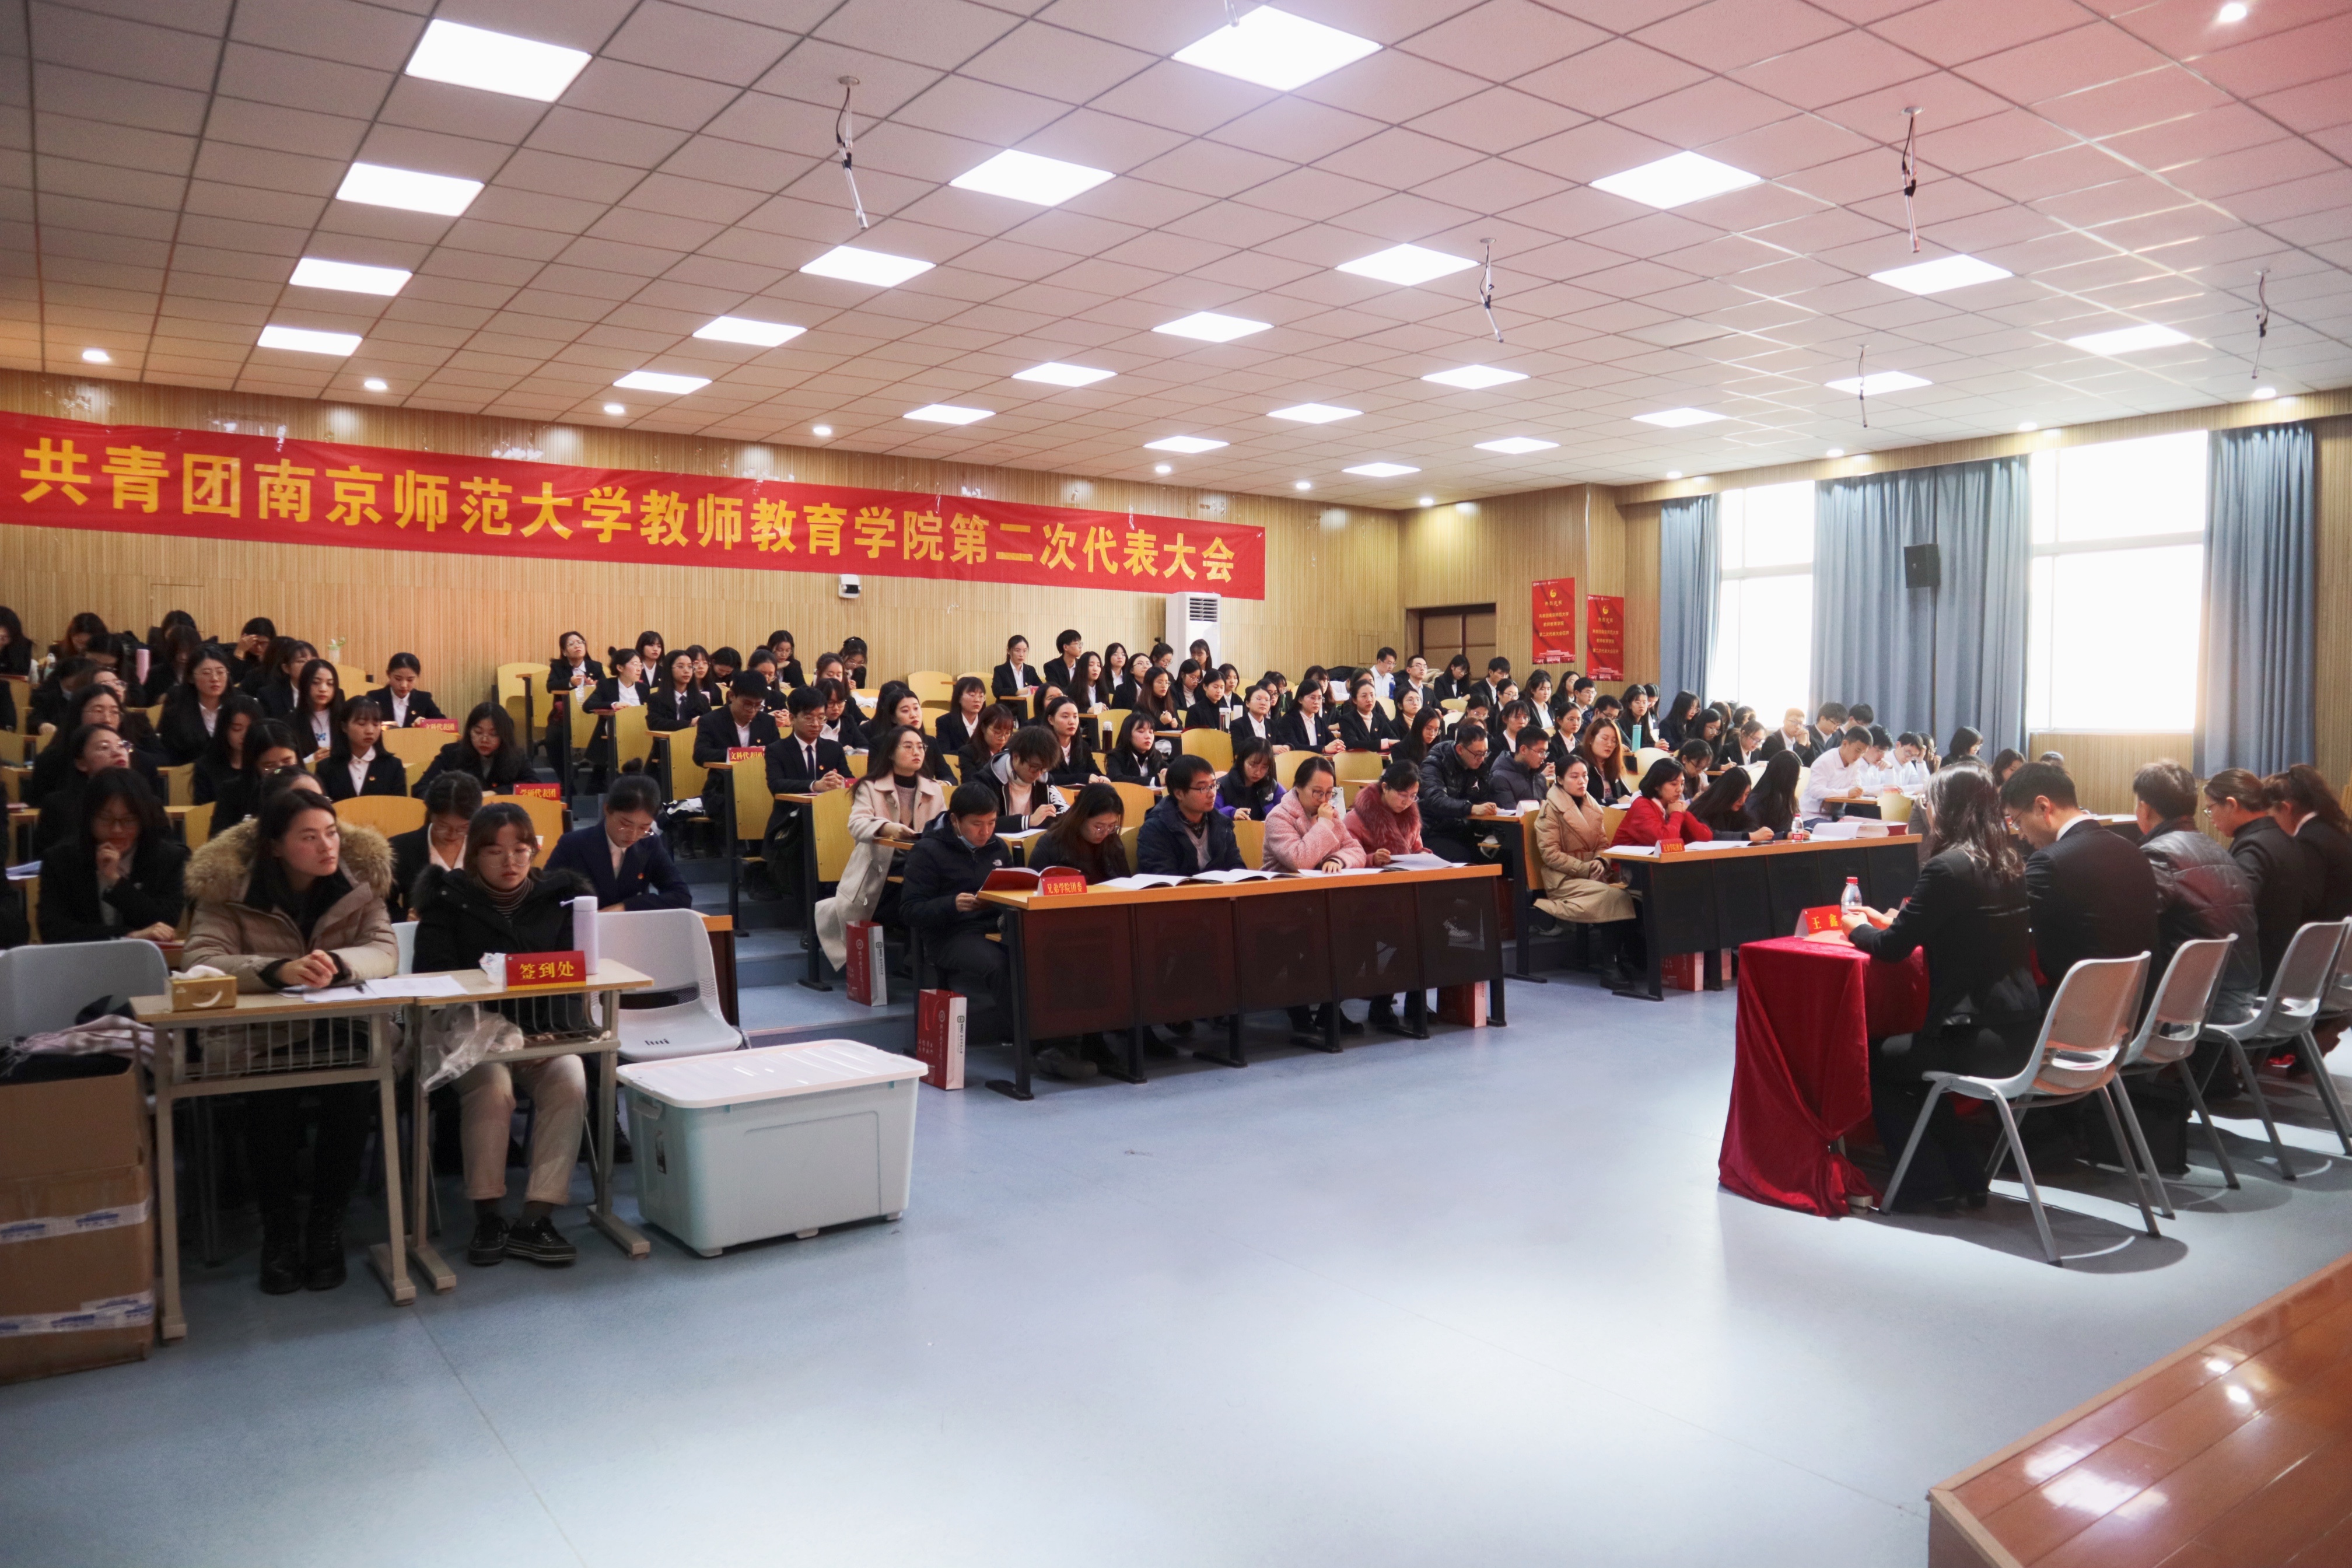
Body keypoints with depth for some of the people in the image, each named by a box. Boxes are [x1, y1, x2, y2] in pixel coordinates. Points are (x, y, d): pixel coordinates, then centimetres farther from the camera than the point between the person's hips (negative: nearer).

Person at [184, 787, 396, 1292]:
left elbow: (385, 950, -10)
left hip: (339, 1033, 1)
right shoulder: (229, 886, -6)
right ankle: (277, 1229, -5)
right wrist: (279, 970, -35)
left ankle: (326, 1227, -6)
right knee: (271, 1102, -31)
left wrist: (338, 962, -33)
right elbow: (199, 961, -18)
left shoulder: (359, 880, 0)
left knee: (351, 1095, -29)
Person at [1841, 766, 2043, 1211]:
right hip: (2021, 1029, 8)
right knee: (1907, 1054, 27)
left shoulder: (1947, 867, -16)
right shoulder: (2007, 863, 10)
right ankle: (1963, 1177, 26)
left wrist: (1858, 929, 10)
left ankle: (1928, 1186, 13)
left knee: (1875, 1060, 11)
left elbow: (1892, 948, -11)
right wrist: (1889, 920, 26)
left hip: (1982, 1036, -8)